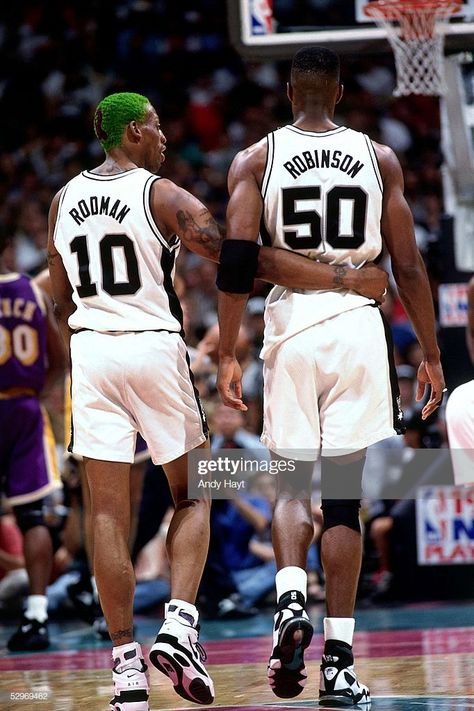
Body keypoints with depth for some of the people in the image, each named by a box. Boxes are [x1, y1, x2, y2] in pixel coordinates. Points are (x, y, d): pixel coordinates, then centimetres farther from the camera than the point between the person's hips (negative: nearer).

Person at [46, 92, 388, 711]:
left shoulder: (64, 201, 11)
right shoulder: (161, 195, -6)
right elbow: (243, 261, -13)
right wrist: (346, 280, -11)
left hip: (91, 351, 4)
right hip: (155, 347, -4)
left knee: (108, 512, 3)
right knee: (192, 496, 12)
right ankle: (179, 625, -8)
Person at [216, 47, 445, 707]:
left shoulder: (255, 160, 4)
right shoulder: (378, 158, 7)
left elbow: (237, 263, -5)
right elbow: (409, 267, 5)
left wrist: (227, 355, -2)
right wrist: (431, 354, 12)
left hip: (290, 329, 0)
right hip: (358, 327, 0)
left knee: (293, 485, 13)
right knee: (342, 496, 4)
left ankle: (290, 599, -15)